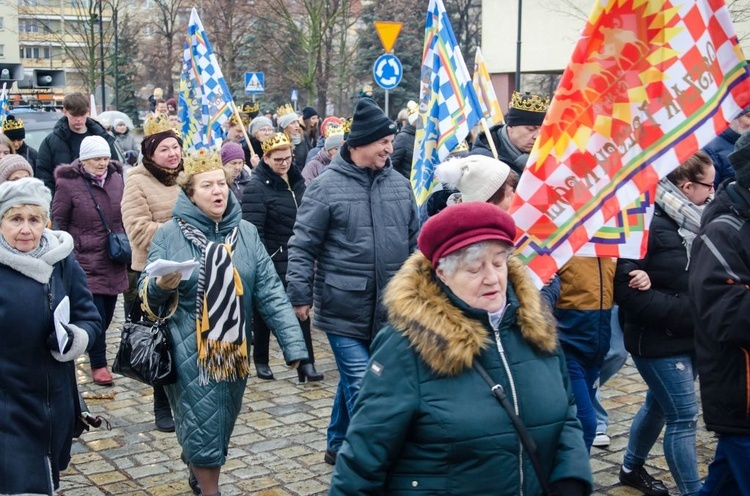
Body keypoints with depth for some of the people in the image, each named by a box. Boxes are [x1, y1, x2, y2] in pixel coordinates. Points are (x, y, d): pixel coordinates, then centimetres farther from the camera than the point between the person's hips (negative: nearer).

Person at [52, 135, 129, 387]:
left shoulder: (116, 178, 7)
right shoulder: (68, 183, -8)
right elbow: (58, 222, -1)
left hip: (113, 261, 5)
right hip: (85, 260, -5)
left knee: (107, 313, 12)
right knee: (95, 313, -8)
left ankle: (97, 355, 32)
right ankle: (98, 364, 5)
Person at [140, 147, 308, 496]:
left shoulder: (246, 232, 0)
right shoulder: (169, 234, -7)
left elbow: (270, 291, -3)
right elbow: (146, 292, 0)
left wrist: (293, 343, -10)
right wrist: (160, 286, -25)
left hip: (233, 349, 4)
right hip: (189, 350, -4)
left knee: (222, 424, 18)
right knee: (202, 425, -1)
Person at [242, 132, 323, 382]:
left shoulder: (296, 181, 8)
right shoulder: (257, 187, -15)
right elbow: (252, 230, -19)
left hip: (296, 259, 5)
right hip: (270, 261, -5)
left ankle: (305, 363, 0)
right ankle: (260, 361, 25)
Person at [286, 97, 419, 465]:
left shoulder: (399, 184, 7)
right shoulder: (326, 186, -8)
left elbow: (415, 240, 16)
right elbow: (302, 246, -6)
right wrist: (300, 295, -8)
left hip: (388, 309, 5)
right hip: (345, 308, -5)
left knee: (353, 380, 18)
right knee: (361, 387, -6)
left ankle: (338, 444, 35)